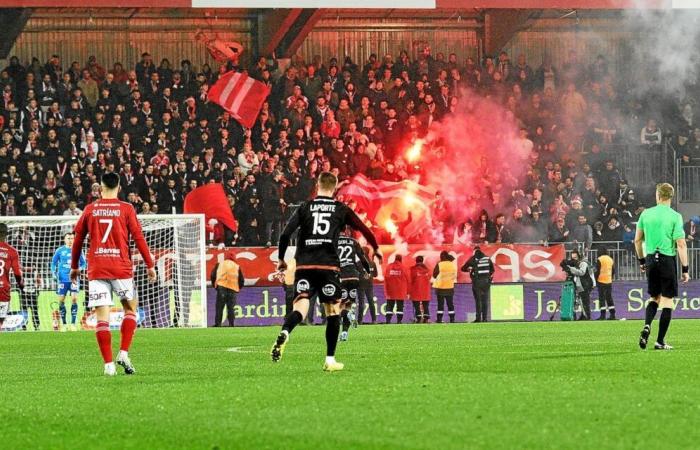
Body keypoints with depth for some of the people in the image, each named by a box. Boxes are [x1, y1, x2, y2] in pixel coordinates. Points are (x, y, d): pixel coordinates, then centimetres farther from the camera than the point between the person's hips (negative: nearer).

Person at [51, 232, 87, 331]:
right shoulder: (60, 251, 3)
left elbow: (83, 263, 12)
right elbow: (53, 263, 12)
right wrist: (54, 273, -2)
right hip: (62, 279, 1)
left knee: (74, 299, -13)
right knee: (61, 300, 2)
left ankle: (73, 323, -7)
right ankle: (63, 324, 14)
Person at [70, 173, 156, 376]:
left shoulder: (90, 210, 6)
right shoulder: (126, 209, 1)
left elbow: (78, 239, 11)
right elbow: (139, 238, -1)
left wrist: (74, 266, 22)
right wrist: (150, 265, 6)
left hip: (96, 270, 1)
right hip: (121, 268, -1)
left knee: (102, 317, 0)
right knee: (130, 308, 16)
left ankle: (109, 364, -6)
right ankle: (123, 353, 1)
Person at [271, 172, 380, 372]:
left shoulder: (304, 208, 9)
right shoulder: (341, 209, 9)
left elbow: (285, 234, 0)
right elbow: (364, 229, 16)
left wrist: (281, 259, 13)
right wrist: (376, 248, 35)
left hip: (304, 265, 1)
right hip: (328, 265, -1)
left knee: (300, 308, -8)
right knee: (333, 311, 11)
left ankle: (284, 333, -41)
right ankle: (330, 360, 9)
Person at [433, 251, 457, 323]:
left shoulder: (439, 265, -11)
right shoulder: (453, 264, 1)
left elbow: (434, 275, -4)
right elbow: (454, 276, 9)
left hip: (440, 287, -3)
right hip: (450, 287, 3)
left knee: (440, 304, 1)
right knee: (450, 304, 8)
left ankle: (439, 320, -3)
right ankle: (452, 320, 5)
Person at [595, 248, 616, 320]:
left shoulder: (600, 260, -8)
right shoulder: (611, 259, 11)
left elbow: (597, 271, -11)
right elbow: (613, 271, 15)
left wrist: (595, 280, -3)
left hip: (601, 281, -6)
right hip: (609, 282, 6)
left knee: (602, 298, -5)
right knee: (609, 298, 11)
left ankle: (602, 315, -9)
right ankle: (612, 315, 9)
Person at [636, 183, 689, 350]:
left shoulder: (646, 214, 4)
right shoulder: (675, 217, -7)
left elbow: (637, 240, 11)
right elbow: (681, 244, -11)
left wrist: (642, 260, 24)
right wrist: (685, 269, -6)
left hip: (651, 259, 4)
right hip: (667, 260, -4)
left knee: (655, 297, 19)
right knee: (667, 300, 3)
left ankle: (647, 325, -8)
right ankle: (660, 341, 2)